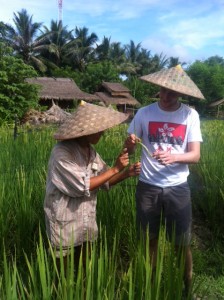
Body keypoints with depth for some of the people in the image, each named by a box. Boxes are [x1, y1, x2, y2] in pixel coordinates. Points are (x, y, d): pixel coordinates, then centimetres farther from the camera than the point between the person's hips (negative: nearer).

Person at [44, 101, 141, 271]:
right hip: (65, 224, -6)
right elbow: (83, 186, -26)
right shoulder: (62, 153, -22)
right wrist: (115, 168, -22)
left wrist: (126, 173, -12)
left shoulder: (90, 150, 0)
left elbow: (105, 181, 5)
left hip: (87, 222, 6)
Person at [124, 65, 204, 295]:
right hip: (147, 186, 1)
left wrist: (174, 157, -25)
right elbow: (129, 149, 2)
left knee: (182, 243, 8)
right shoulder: (144, 113, -3)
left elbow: (195, 155, -6)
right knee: (150, 239, 15)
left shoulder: (190, 115, -4)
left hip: (177, 188, 0)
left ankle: (187, 285, 32)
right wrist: (129, 143, -21)